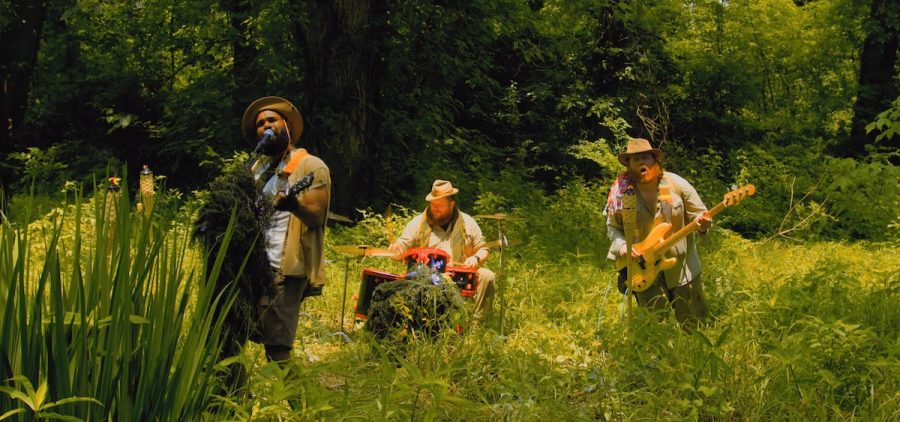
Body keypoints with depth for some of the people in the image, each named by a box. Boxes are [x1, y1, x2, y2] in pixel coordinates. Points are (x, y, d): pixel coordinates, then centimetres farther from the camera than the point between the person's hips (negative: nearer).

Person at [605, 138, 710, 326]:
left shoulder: (676, 184, -8)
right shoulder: (621, 192, -8)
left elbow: (699, 213, -1)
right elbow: (613, 227, 4)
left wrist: (702, 223, -24)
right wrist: (621, 246, -15)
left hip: (681, 266, 0)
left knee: (692, 322, 11)